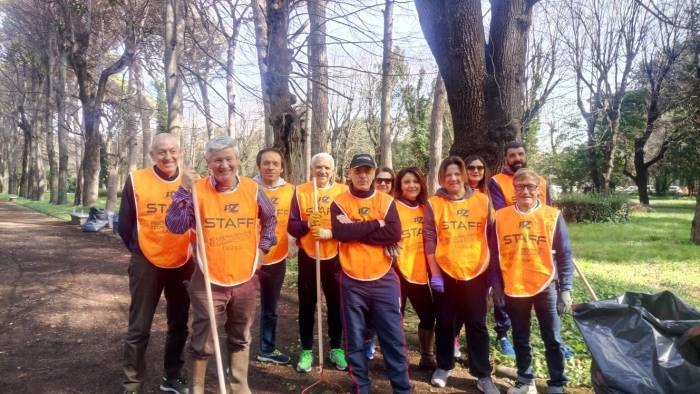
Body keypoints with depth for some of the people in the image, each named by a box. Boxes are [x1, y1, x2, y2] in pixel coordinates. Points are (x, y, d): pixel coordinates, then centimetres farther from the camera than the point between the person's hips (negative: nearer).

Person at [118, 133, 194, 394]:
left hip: (183, 263, 3)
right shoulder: (136, 180, -10)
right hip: (147, 263, -3)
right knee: (139, 328, 3)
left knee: (179, 324, 14)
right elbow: (124, 225, -1)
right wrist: (139, 251, 4)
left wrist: (192, 250, 2)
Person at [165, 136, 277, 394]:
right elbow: (175, 226, -18)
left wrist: (263, 247, 8)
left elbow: (270, 218, 15)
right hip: (209, 281, -3)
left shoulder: (252, 189, -2)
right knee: (202, 341, 9)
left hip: (245, 279, 3)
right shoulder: (198, 189, -10)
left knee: (240, 338, 19)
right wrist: (184, 190, -26)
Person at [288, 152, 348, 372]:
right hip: (308, 256, 0)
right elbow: (291, 226, -3)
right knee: (307, 305, 8)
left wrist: (330, 233, -19)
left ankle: (336, 348, 25)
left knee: (336, 304, 9)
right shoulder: (300, 191, -1)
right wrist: (307, 225, -23)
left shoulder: (343, 191, -1)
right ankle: (306, 350, 22)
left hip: (335, 257, 0)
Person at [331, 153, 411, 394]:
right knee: (355, 339, 10)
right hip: (352, 281, 0)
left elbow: (394, 234, -11)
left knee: (394, 338, 5)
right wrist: (375, 224, -13)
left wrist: (355, 230, -13)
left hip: (383, 280, 1)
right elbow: (340, 232, -17)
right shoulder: (339, 202, 0)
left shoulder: (386, 201, 4)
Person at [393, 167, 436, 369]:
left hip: (420, 271, 6)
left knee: (428, 315, 13)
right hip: (399, 271, -6)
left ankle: (427, 357, 30)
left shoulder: (424, 208, 9)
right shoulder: (393, 207, -9)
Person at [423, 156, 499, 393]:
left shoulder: (482, 201, 1)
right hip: (445, 273, 0)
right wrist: (435, 273, -6)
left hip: (476, 273, 1)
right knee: (445, 322, 12)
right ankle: (443, 367, 30)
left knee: (477, 324, 8)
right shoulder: (434, 204, -3)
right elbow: (429, 240, -3)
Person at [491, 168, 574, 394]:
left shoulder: (553, 216, -4)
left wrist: (565, 289, -5)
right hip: (513, 288, 2)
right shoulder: (501, 217, 0)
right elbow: (495, 255, 4)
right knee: (521, 339, 14)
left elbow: (565, 256, -1)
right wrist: (496, 287, 1)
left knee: (552, 339, 8)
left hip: (545, 287, -1)